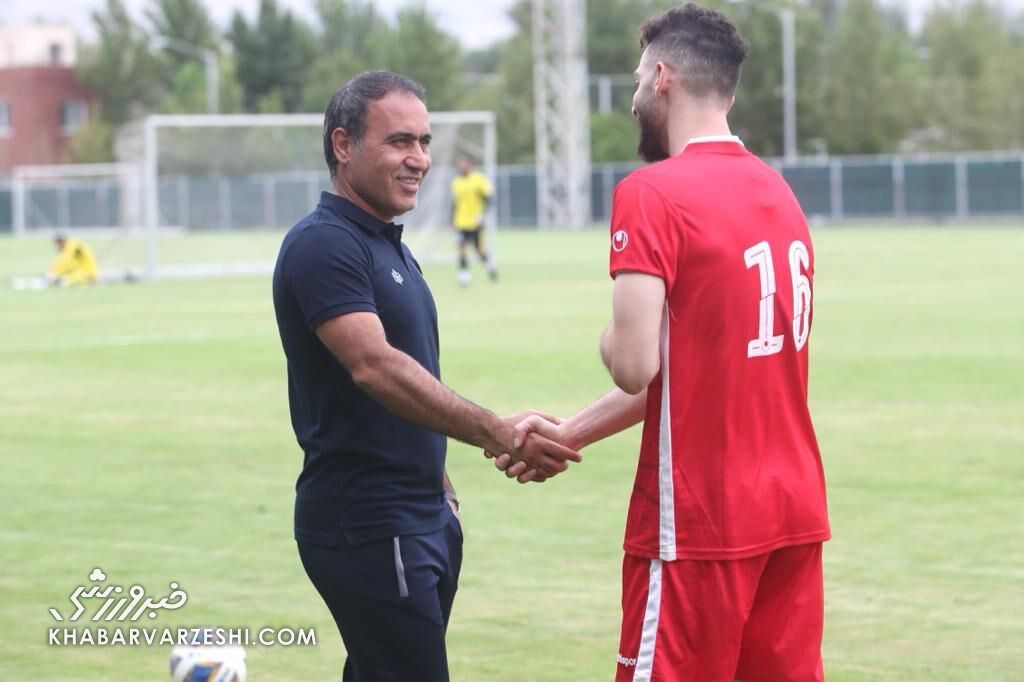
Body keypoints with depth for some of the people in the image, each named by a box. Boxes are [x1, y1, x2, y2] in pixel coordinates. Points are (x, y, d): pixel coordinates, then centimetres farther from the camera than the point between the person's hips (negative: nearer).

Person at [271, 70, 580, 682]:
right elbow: (375, 367, -28)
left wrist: (439, 486, 20)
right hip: (365, 522, -9)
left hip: (421, 515, 10)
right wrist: (496, 434, -35)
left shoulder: (391, 247, 17)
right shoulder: (324, 245, -14)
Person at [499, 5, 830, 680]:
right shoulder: (778, 191, 12)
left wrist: (611, 339, 3)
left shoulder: (652, 194, -12)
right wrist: (567, 434, 18)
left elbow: (635, 366, -19)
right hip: (795, 510, 7)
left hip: (700, 522, -7)